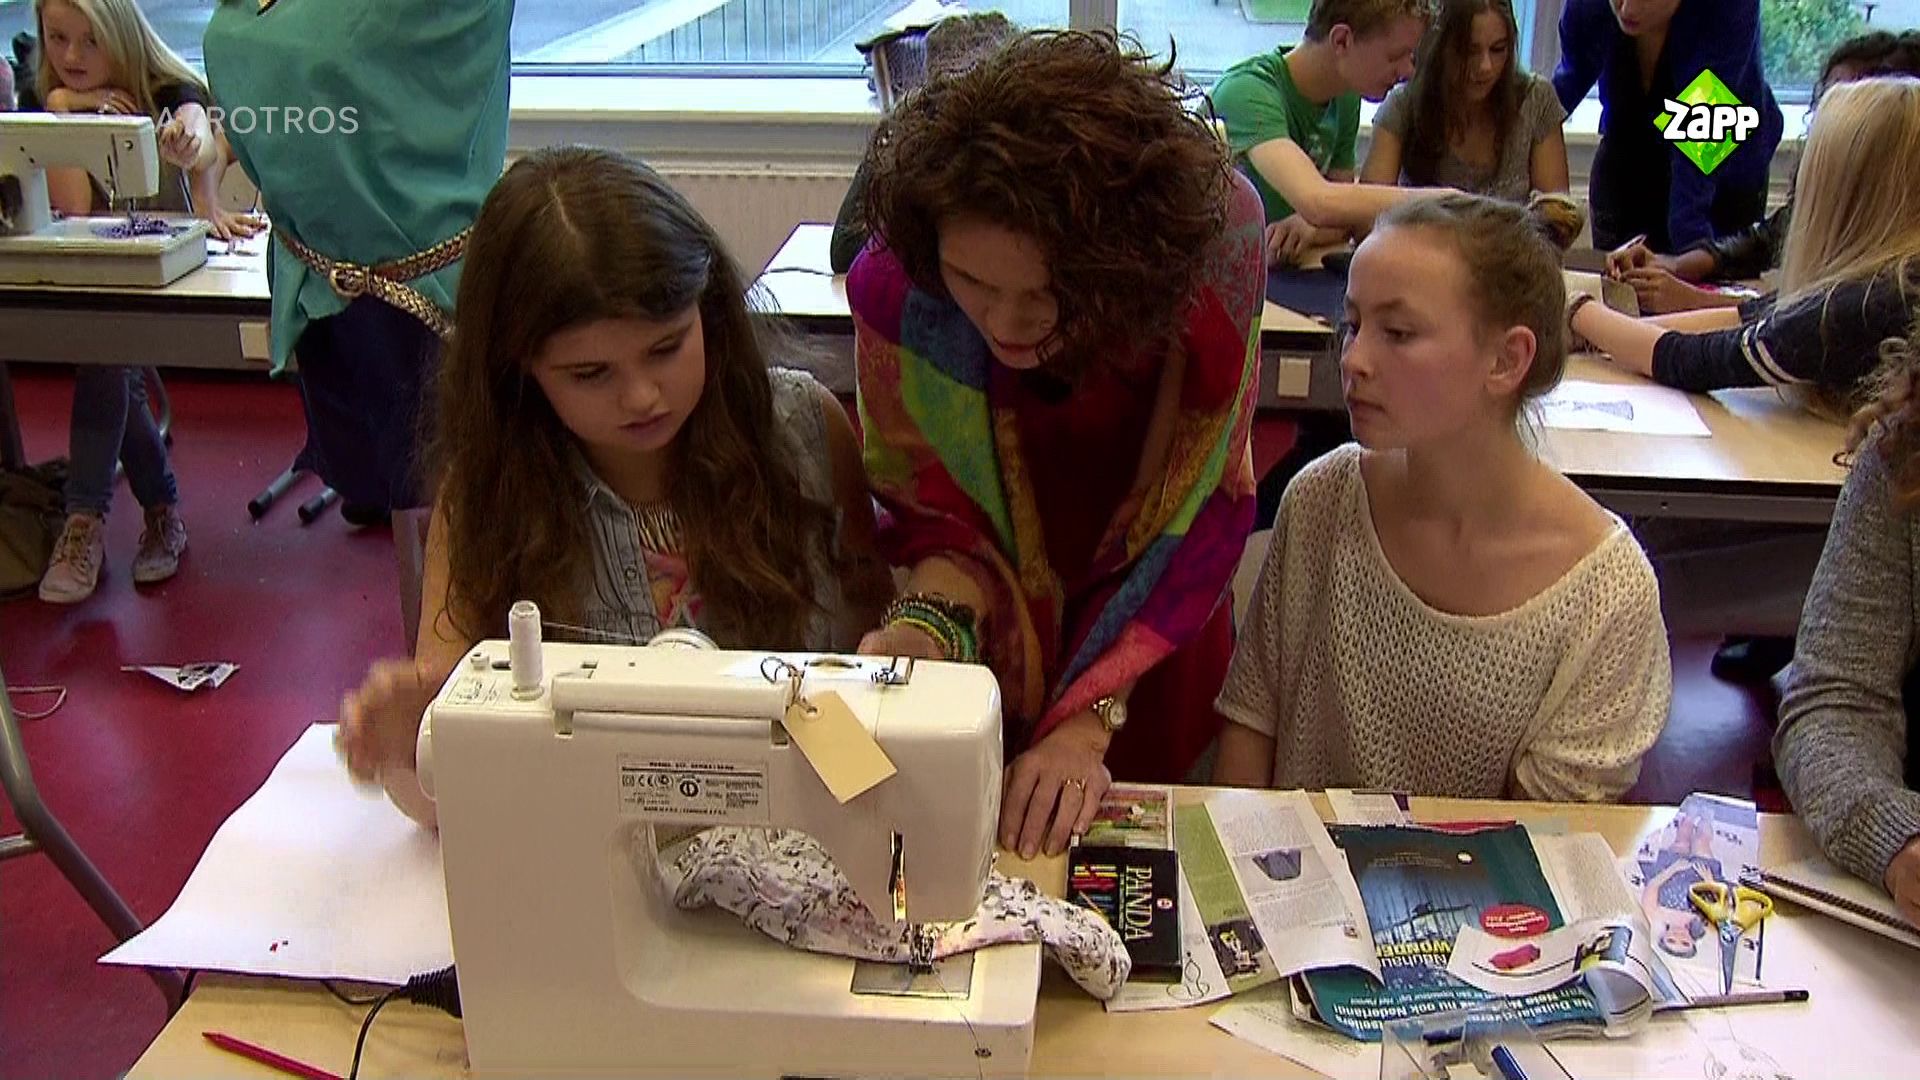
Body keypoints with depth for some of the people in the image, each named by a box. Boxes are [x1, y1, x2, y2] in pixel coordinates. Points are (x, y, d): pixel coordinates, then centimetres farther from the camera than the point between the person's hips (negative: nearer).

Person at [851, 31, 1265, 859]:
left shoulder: (1209, 240, -32)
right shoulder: (894, 287, -29)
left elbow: (1198, 514, -22)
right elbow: (938, 508, -13)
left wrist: (1090, 717, -28)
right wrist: (930, 621, -34)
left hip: (1160, 640, 0)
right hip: (1004, 635, 0)